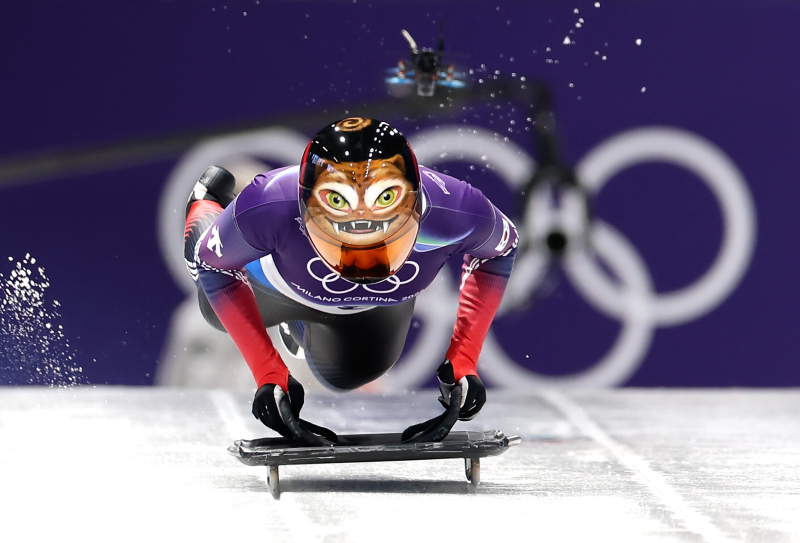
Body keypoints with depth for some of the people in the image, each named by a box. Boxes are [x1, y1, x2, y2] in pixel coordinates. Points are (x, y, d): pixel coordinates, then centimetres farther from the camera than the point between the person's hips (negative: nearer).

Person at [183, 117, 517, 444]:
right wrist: (267, 374, -32)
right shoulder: (270, 210, -51)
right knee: (219, 311, 34)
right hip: (275, 281, -1)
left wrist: (463, 361, -25)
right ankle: (206, 204, 59)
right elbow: (213, 263, -27)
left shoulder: (454, 213, -47)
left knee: (344, 377, 30)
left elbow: (498, 249, -20)